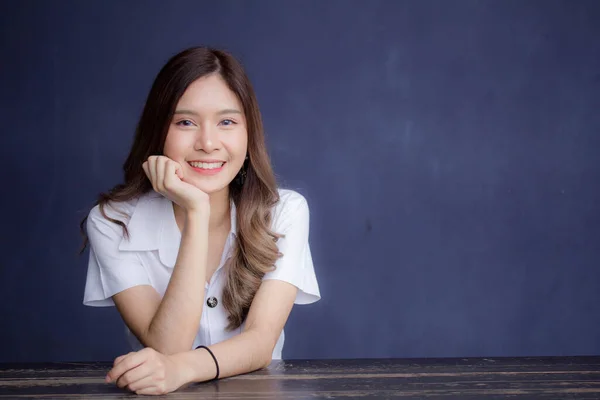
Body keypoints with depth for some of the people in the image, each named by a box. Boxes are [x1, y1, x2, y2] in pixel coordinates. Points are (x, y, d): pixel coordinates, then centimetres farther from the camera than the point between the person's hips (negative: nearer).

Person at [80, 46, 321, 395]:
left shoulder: (285, 212, -5)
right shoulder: (112, 224, -8)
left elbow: (262, 342, -14)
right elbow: (167, 349, -17)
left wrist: (182, 367, -34)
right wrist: (197, 213, -23)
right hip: (161, 395, 0)